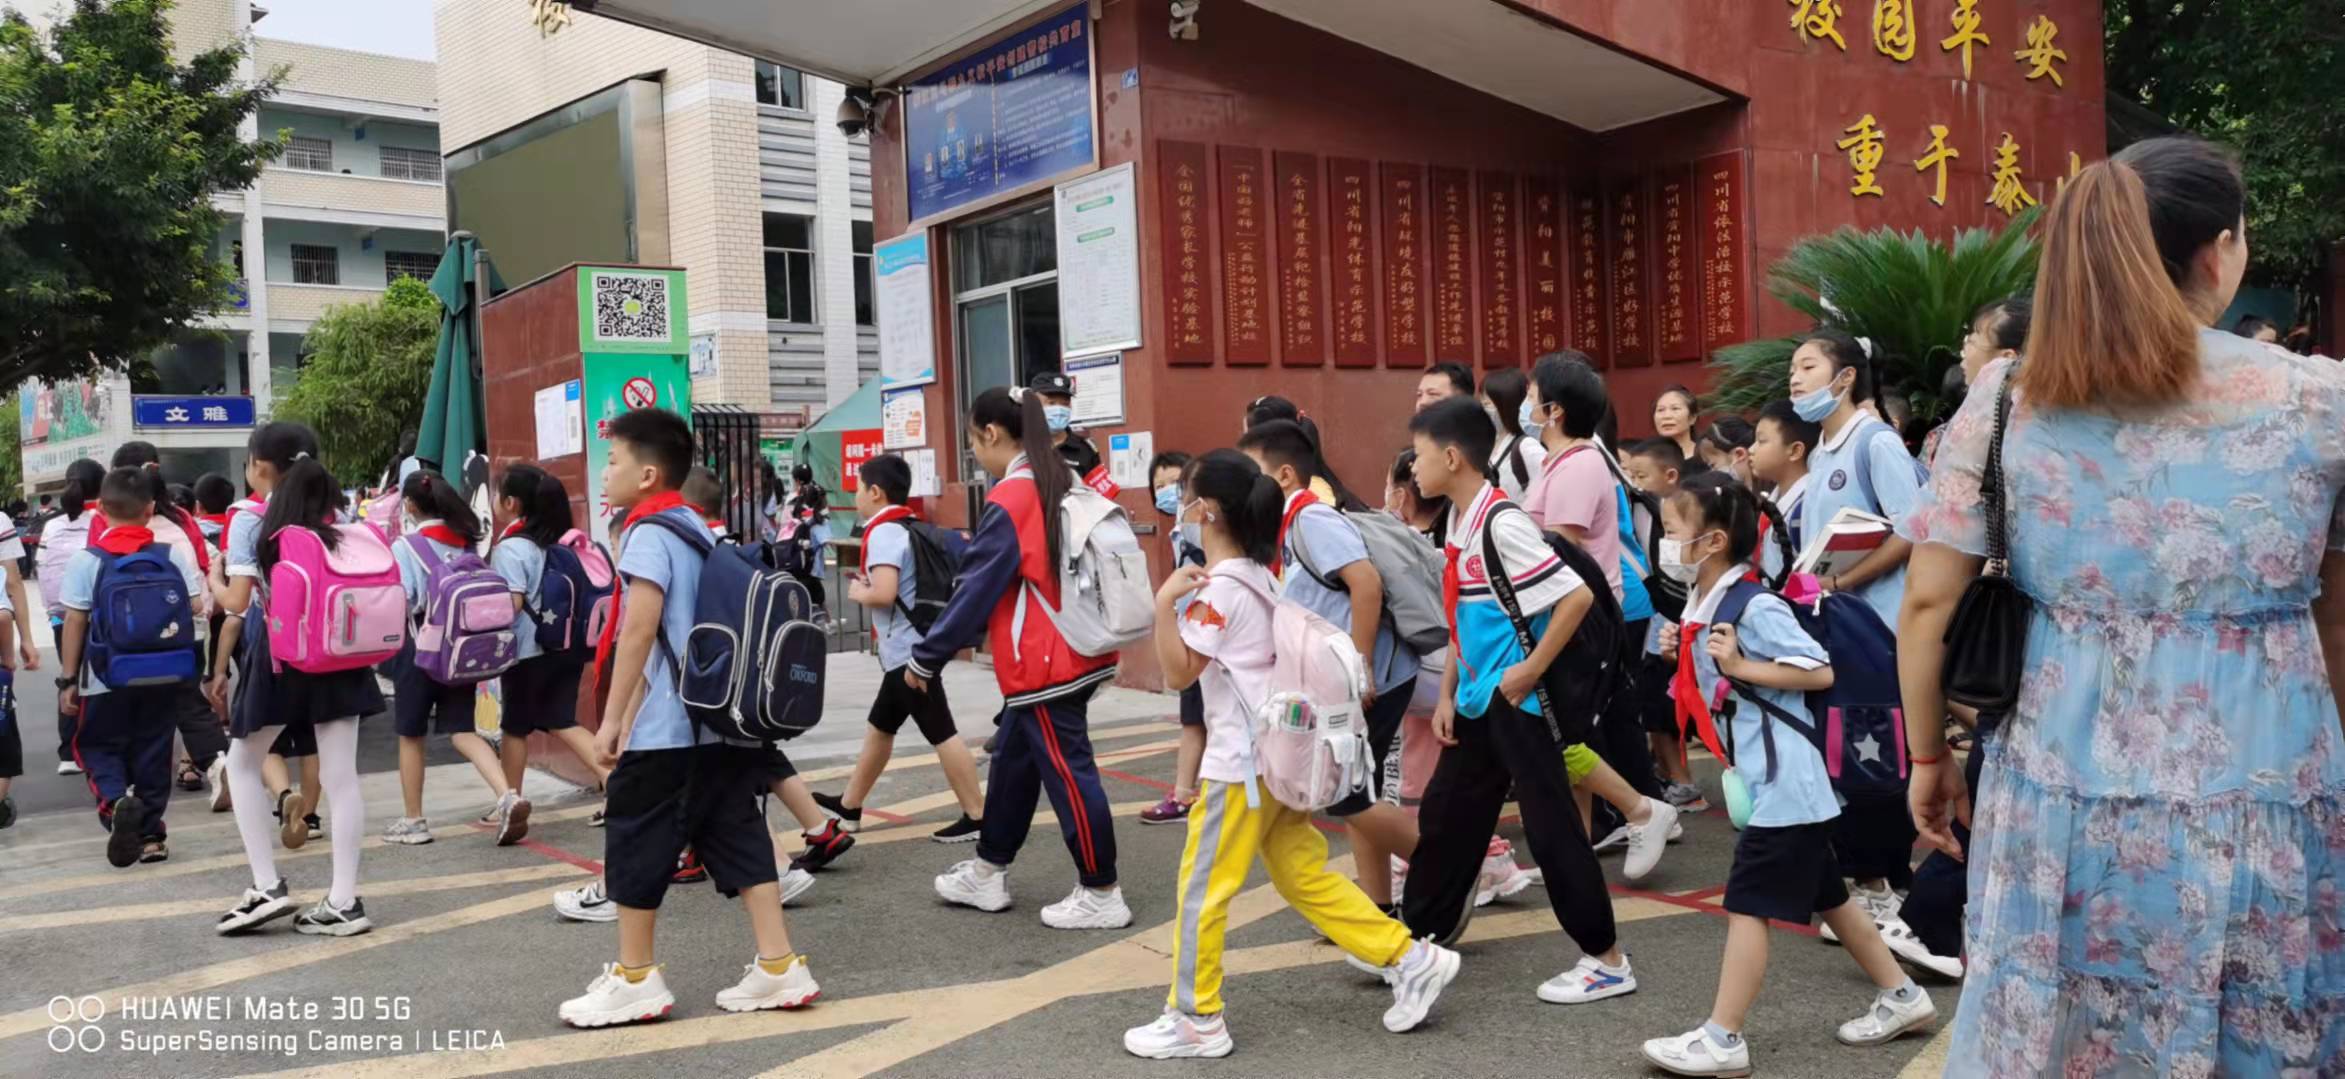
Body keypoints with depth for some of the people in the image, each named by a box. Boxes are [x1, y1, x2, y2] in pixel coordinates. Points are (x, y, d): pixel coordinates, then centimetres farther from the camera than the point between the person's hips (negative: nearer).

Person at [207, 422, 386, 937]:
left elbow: (238, 603, -9)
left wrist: (213, 580, 10)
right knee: (340, 776, 3)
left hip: (277, 656, -4)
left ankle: (267, 887, 10)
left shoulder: (250, 518, -5)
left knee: (243, 765, 16)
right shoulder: (334, 518, 7)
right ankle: (343, 901, 4)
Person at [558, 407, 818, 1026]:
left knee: (636, 847, 5)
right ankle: (779, 967, 8)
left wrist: (613, 719, -15)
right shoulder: (696, 530, 15)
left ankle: (635, 980, 14)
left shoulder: (648, 533, -11)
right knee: (737, 839, 9)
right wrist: (634, 716, 24)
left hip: (667, 730, -8)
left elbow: (638, 630, -20)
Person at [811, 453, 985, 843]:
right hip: (912, 647, 10)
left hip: (907, 650, -10)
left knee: (941, 734, -6)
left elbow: (883, 593, -27)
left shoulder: (884, 531, -15)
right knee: (879, 727, 19)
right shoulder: (914, 527, 14)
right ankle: (849, 806, 30)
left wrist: (857, 592, -6)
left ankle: (976, 817, -2)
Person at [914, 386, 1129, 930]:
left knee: (1067, 772, -1)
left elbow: (976, 589, -14)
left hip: (1043, 664, -9)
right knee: (1013, 762, 18)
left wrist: (926, 659, -5)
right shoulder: (1063, 487, 9)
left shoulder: (1010, 499, -17)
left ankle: (1101, 894, 6)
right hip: (1074, 652, 9)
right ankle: (987, 875, 29)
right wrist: (972, 636, 24)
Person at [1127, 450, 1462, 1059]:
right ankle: (1412, 960, 13)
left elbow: (1179, 672, -17)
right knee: (1303, 877, 14)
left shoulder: (1218, 589, -16)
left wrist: (1165, 602, -23)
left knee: (1201, 889, 1)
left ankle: (1196, 1021, 10)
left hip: (1244, 761, -10)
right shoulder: (1259, 575, 12)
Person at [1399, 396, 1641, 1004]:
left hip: (1518, 703, -9)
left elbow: (1577, 597, -24)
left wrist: (1529, 671, -19)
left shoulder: (1501, 524, -20)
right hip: (1476, 702, 9)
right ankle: (1414, 938, 30)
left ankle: (1607, 960, 10)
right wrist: (1447, 695, 12)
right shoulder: (1458, 523, 8)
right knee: (1445, 817, 16)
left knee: (1550, 828, -2)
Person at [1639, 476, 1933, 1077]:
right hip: (1768, 779, 10)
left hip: (1784, 781, -10)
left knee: (1748, 905, -6)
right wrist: (1684, 660, 1)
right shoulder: (1707, 609, 8)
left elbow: (1820, 672, -19)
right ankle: (1902, 997, 32)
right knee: (1824, 896, 18)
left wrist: (1741, 666, -21)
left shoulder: (1755, 607, -19)